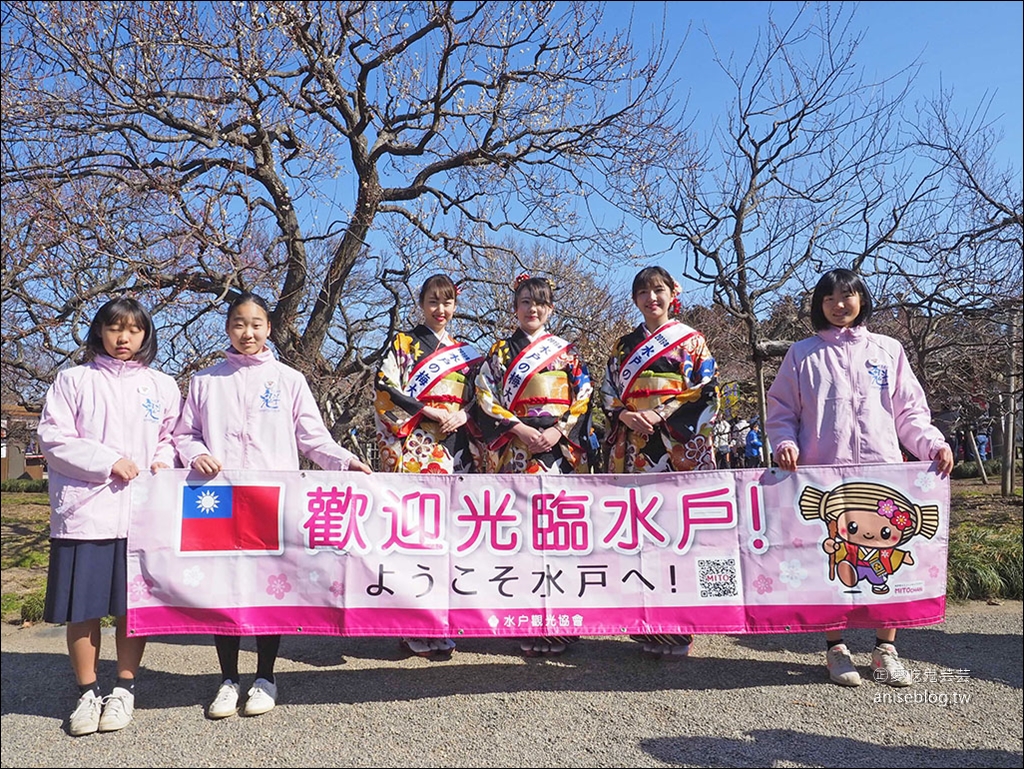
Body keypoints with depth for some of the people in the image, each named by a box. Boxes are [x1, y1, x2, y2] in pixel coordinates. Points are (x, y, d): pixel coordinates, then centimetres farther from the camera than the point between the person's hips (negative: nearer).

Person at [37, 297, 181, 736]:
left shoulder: (162, 386, 11)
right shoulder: (74, 380, 5)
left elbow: (173, 437, 17)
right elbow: (53, 440, -1)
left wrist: (164, 462, -5)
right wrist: (108, 462, -12)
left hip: (143, 513, 1)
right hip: (84, 510, -1)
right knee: (82, 607, 4)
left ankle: (124, 690, 21)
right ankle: (87, 693, 20)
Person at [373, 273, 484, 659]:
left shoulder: (466, 352, 20)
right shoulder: (403, 343, 6)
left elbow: (478, 398, 19)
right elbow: (385, 389, -5)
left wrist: (463, 415, -3)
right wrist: (430, 411, -11)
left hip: (454, 446, 5)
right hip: (415, 446, -5)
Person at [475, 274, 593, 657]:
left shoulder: (567, 351, 15)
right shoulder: (500, 351, 13)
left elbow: (583, 398, 7)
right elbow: (486, 399, 3)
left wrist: (557, 431, -9)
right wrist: (520, 429, -10)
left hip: (562, 448, 1)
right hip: (515, 448, 0)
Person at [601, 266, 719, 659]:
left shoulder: (692, 340, 7)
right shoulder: (624, 345, 17)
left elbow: (708, 392, 0)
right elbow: (608, 394, 14)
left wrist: (663, 416, -12)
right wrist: (627, 416, -7)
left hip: (681, 447, -3)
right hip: (633, 449, 3)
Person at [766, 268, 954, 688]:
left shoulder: (888, 350, 14)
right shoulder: (803, 354, 10)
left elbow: (909, 411, 13)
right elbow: (781, 412, 10)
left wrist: (934, 444, -3)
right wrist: (785, 443, -9)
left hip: (882, 472, 1)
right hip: (822, 473, -1)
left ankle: (885, 648, 17)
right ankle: (835, 646, 15)